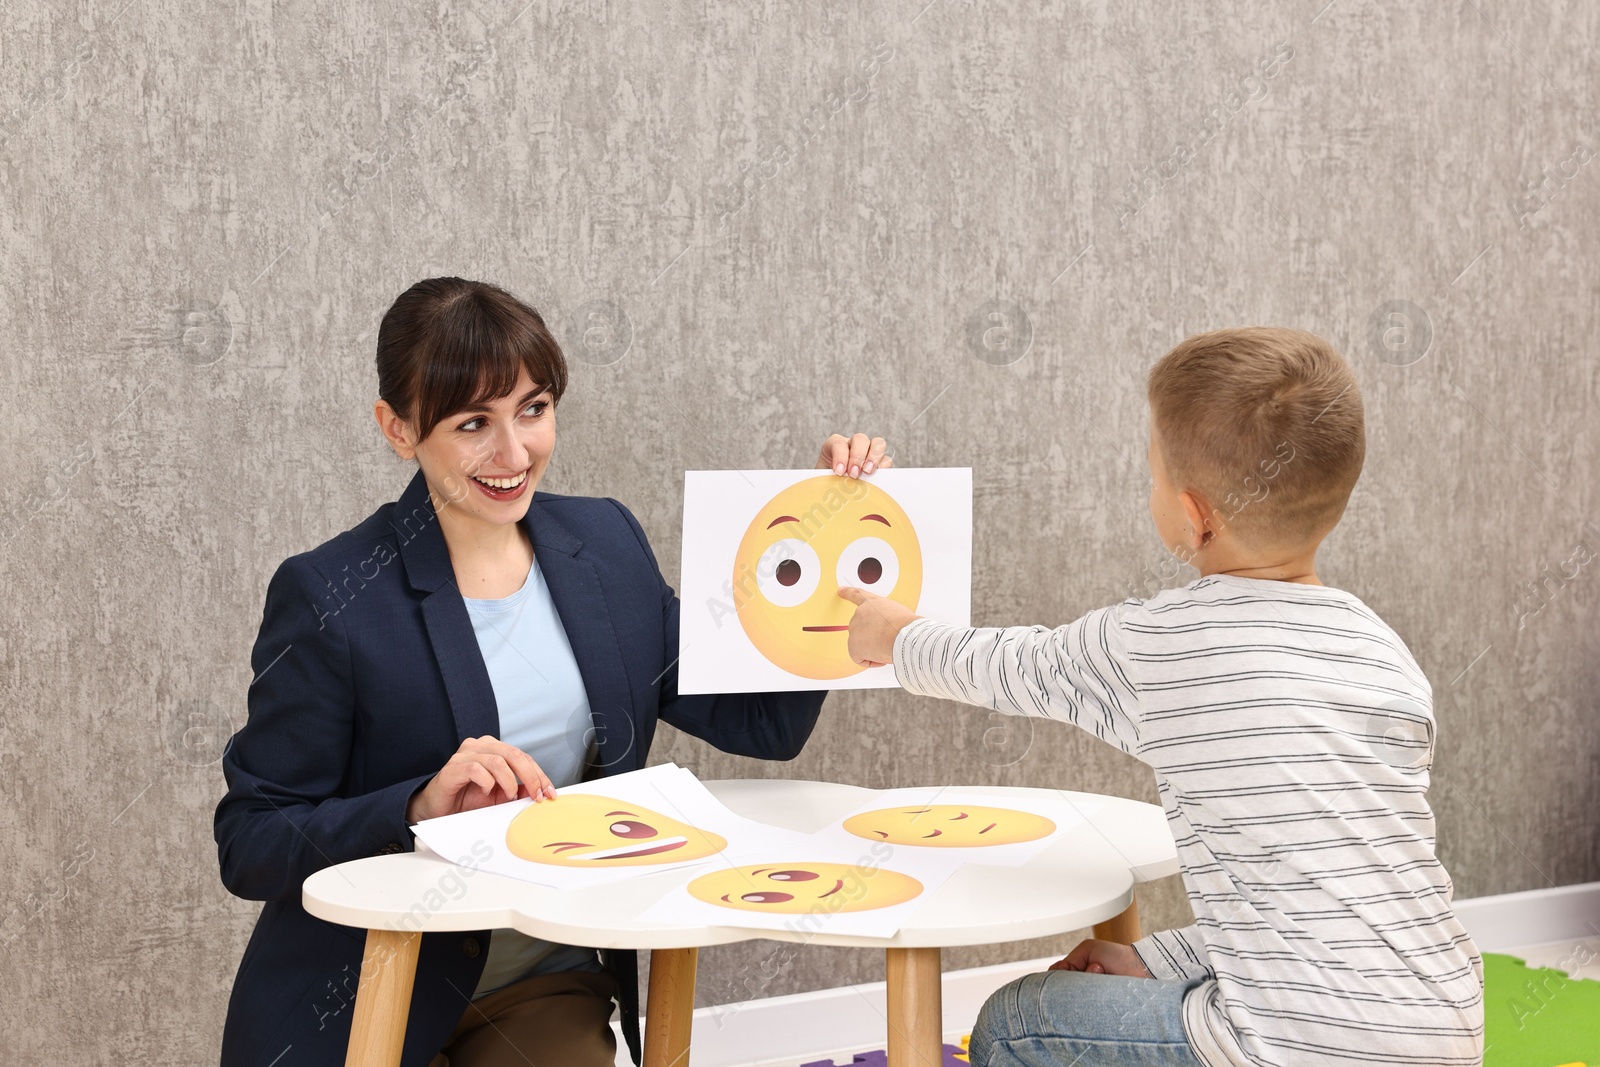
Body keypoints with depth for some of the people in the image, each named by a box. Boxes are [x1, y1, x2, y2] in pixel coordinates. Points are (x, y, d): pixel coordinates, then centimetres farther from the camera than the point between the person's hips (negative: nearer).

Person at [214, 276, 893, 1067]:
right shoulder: (328, 600, -12)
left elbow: (764, 723, 7)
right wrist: (420, 805, -26)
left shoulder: (607, 546, 4)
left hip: (543, 992, 4)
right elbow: (250, 845, -11)